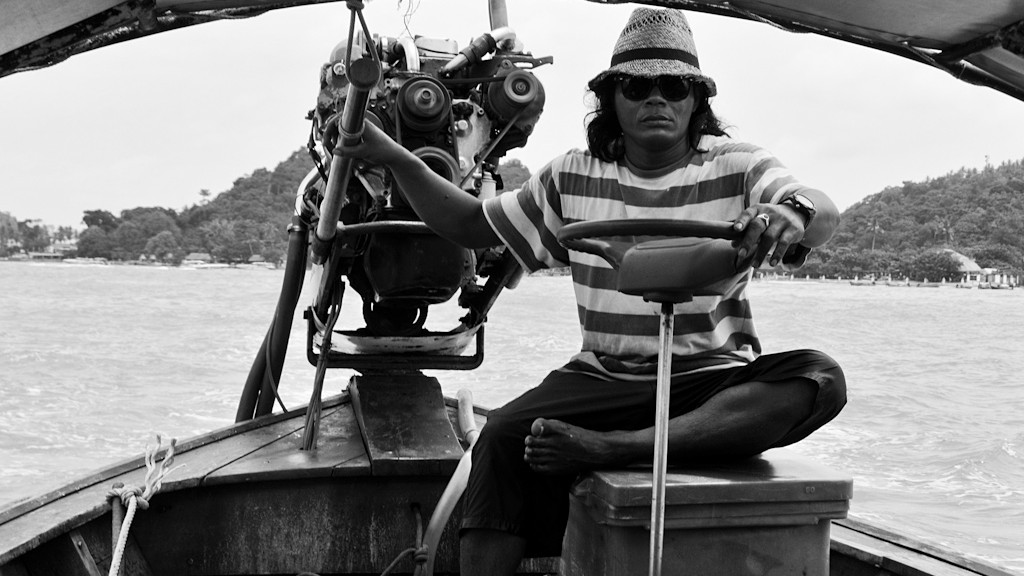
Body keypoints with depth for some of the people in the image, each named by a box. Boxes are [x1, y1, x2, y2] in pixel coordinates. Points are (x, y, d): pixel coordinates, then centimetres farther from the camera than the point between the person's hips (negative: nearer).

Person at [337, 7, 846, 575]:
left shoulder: (739, 168, -1)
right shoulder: (573, 177, 8)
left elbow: (824, 215, -19)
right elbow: (471, 224, 14)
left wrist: (792, 212, -45)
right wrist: (393, 157, 0)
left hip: (716, 382, -1)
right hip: (604, 376, 1)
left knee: (820, 378, -31)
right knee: (504, 434, -27)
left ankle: (615, 447, -41)